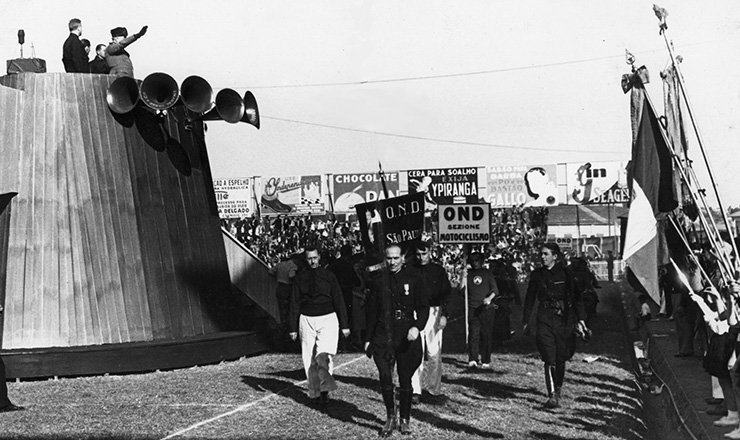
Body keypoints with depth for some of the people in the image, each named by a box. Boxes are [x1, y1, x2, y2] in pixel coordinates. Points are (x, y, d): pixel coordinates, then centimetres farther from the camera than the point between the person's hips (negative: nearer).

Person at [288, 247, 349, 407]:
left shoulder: (328, 276, 6)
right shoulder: (299, 278, 7)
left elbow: (338, 301, 7)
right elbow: (294, 303, 10)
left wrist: (344, 325, 4)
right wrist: (293, 328, 6)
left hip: (327, 318, -2)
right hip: (306, 320, 2)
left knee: (323, 356, -21)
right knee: (309, 359, 2)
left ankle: (324, 389, -14)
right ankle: (315, 392, 12)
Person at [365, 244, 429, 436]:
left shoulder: (412, 277, 0)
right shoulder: (378, 280, 4)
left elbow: (423, 306, 0)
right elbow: (372, 311, 11)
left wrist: (417, 326, -17)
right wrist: (368, 339, 11)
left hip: (407, 335, -1)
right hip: (383, 335, 1)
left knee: (405, 380, 6)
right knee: (385, 377, -10)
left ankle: (405, 419, 20)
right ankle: (390, 417, 7)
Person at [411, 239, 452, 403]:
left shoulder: (438, 271, 8)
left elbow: (446, 294, 6)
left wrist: (444, 314, -5)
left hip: (434, 313, 1)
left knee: (434, 354, 1)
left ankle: (434, 390, 8)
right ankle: (416, 390, -1)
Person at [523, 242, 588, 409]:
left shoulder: (565, 273, 0)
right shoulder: (536, 275, 6)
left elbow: (577, 297, 1)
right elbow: (530, 299, 13)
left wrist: (580, 320, -4)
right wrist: (526, 322, 12)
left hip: (564, 318, -1)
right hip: (545, 318, 1)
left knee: (560, 358, 7)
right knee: (549, 359, -11)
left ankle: (558, 389, 28)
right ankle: (552, 396, -16)